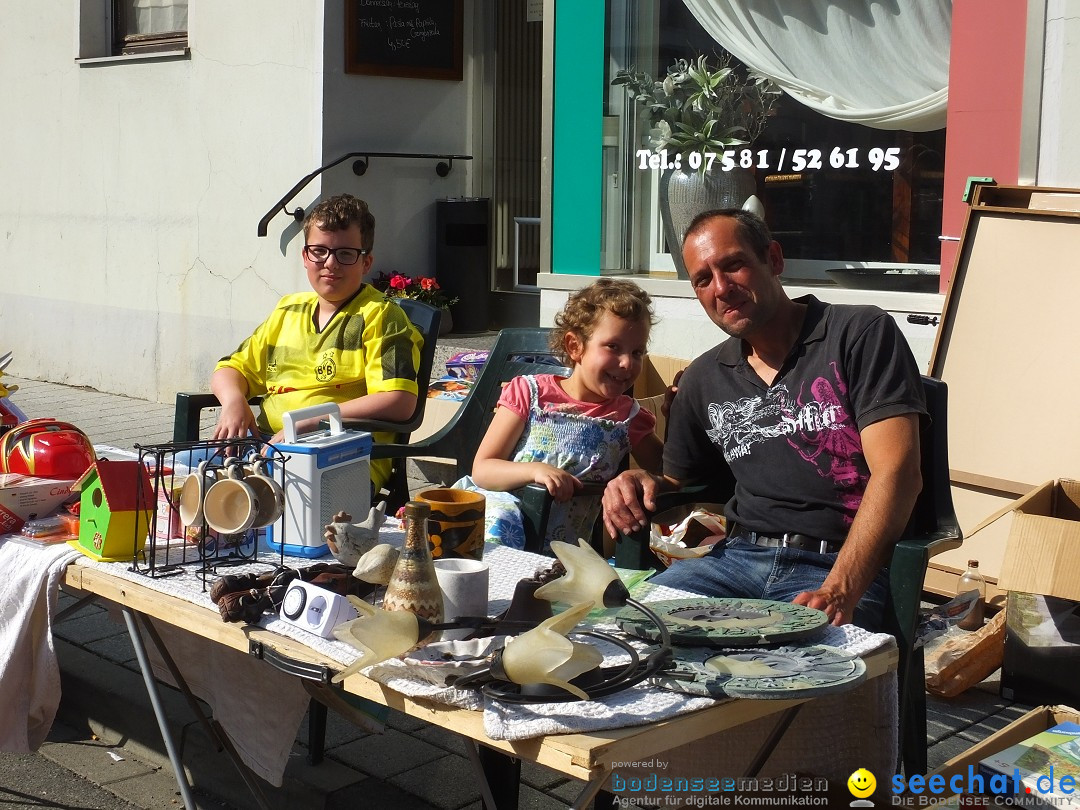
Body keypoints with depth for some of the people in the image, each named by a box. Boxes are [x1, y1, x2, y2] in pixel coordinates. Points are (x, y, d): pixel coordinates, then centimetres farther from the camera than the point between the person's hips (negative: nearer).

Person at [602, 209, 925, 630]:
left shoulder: (861, 334, 0)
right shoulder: (703, 378, 17)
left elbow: (897, 474, -10)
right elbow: (682, 481, 29)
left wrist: (838, 591, -23)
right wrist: (646, 485, 3)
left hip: (840, 568, -5)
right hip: (737, 557, 6)